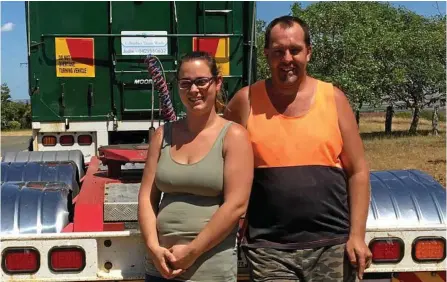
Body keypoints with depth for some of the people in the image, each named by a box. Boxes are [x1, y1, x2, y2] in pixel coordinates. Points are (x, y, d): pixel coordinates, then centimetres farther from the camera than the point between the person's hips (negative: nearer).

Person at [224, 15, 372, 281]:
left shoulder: (333, 98, 2)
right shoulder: (246, 101, -1)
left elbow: (358, 171, 3)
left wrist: (357, 234, -3)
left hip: (332, 245, 1)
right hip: (269, 248, -1)